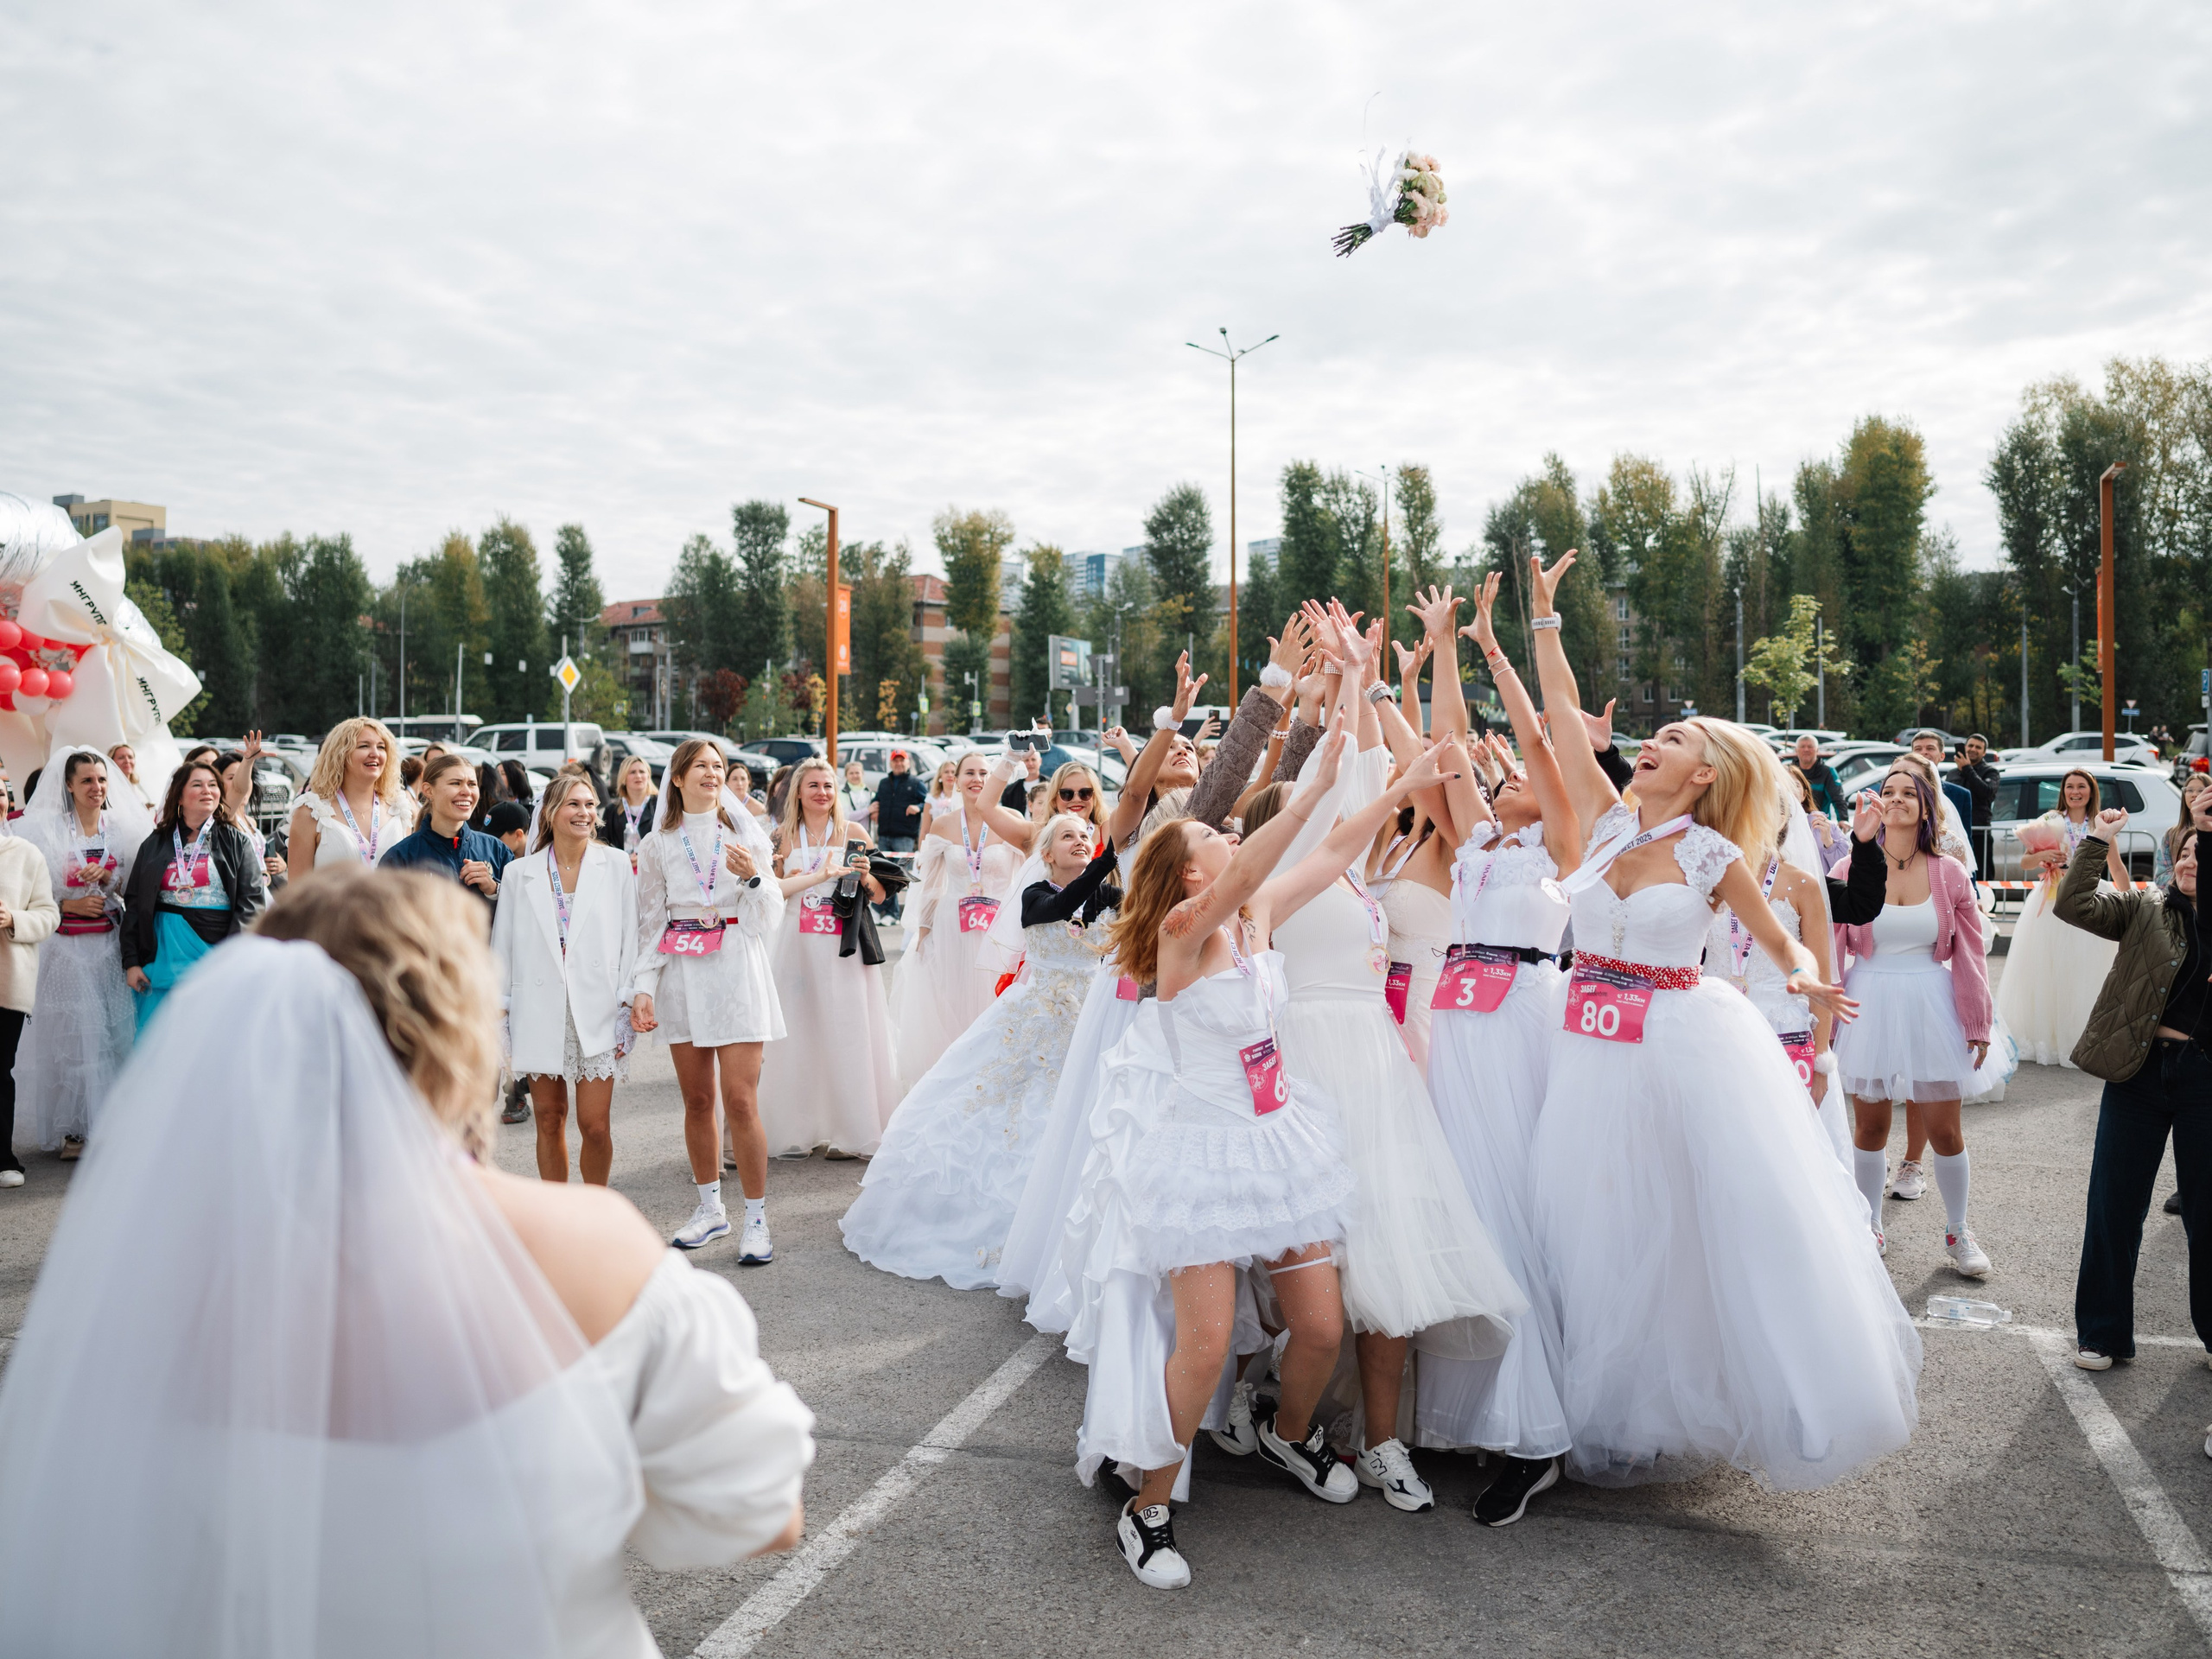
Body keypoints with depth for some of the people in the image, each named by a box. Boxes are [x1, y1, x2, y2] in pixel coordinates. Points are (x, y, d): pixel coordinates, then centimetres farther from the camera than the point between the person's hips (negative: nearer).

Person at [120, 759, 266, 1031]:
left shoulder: (236, 842, 6)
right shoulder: (155, 845, 12)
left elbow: (252, 901, -2)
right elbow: (133, 904, 12)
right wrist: (131, 961, 4)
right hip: (165, 955, 2)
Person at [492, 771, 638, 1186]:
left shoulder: (617, 864, 4)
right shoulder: (518, 873, 6)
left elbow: (629, 938, 3)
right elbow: (503, 946, 8)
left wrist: (627, 1005, -3)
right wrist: (499, 1012, 5)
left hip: (597, 1011, -1)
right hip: (540, 1012, 1)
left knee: (595, 1124, -5)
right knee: (549, 1121, 9)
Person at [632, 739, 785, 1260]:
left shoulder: (746, 832, 8)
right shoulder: (657, 843, 9)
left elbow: (771, 915, 6)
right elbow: (651, 923, 10)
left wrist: (752, 876, -13)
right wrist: (644, 988, 0)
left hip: (736, 968, -2)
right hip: (682, 976, 2)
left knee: (741, 1100, -8)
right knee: (697, 1100, 7)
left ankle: (756, 1219, 0)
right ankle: (710, 1208, 22)